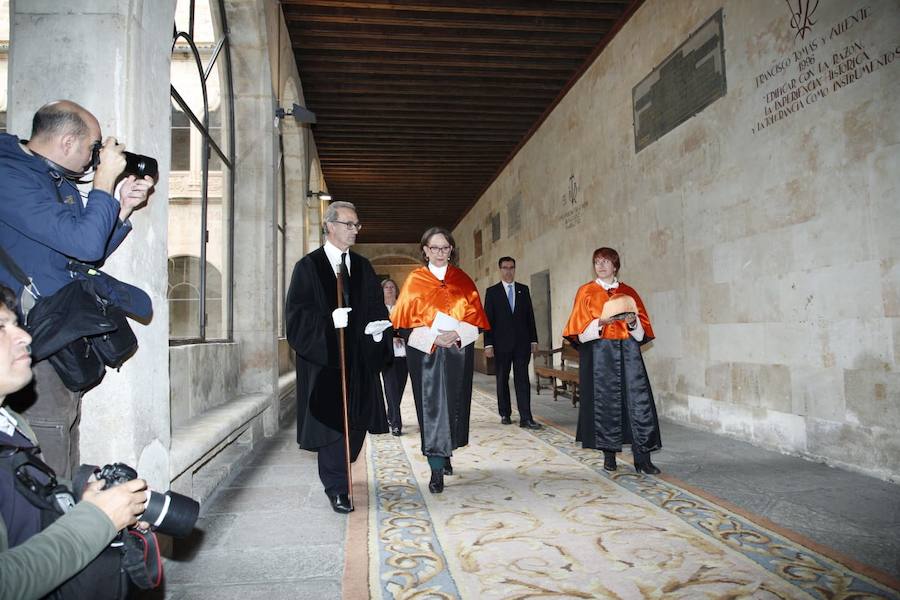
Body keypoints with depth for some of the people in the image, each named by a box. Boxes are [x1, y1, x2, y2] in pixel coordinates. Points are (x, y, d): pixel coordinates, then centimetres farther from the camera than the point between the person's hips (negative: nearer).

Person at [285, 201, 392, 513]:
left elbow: (377, 307, 14)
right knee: (331, 422, -2)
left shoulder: (363, 267, 13)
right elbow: (297, 312, -8)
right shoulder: (308, 266, -1)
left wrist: (378, 328, -6)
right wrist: (329, 320, -23)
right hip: (323, 358, -4)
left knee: (357, 420, 8)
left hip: (359, 358, 5)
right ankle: (337, 487, 14)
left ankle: (336, 471, 33)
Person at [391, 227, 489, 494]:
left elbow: (475, 317, 4)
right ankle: (436, 470, -1)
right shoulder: (415, 281, 2)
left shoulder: (462, 280, 7)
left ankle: (446, 454, 31)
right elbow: (406, 321, -4)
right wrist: (434, 338, -16)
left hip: (458, 352, 3)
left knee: (454, 405, 9)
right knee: (431, 408, -5)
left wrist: (456, 334, -13)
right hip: (425, 353, -2)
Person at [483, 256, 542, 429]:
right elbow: (488, 319, -1)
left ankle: (525, 418, -5)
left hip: (522, 342, 1)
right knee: (502, 379, 8)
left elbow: (530, 316, 10)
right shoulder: (492, 291, 3)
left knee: (522, 379, -3)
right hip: (502, 343, -1)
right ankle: (505, 414, 19)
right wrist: (488, 344, -7)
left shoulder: (524, 290, 10)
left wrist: (533, 340, 5)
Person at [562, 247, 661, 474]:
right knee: (605, 402, -2)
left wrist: (632, 322, -10)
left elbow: (643, 330, 11)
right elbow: (580, 329, 0)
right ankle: (609, 454, 8)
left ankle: (642, 457, -2)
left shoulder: (628, 293, 13)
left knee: (638, 401, -6)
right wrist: (601, 322, -17)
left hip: (628, 353, 2)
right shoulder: (586, 292, 7)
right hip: (599, 354, -2)